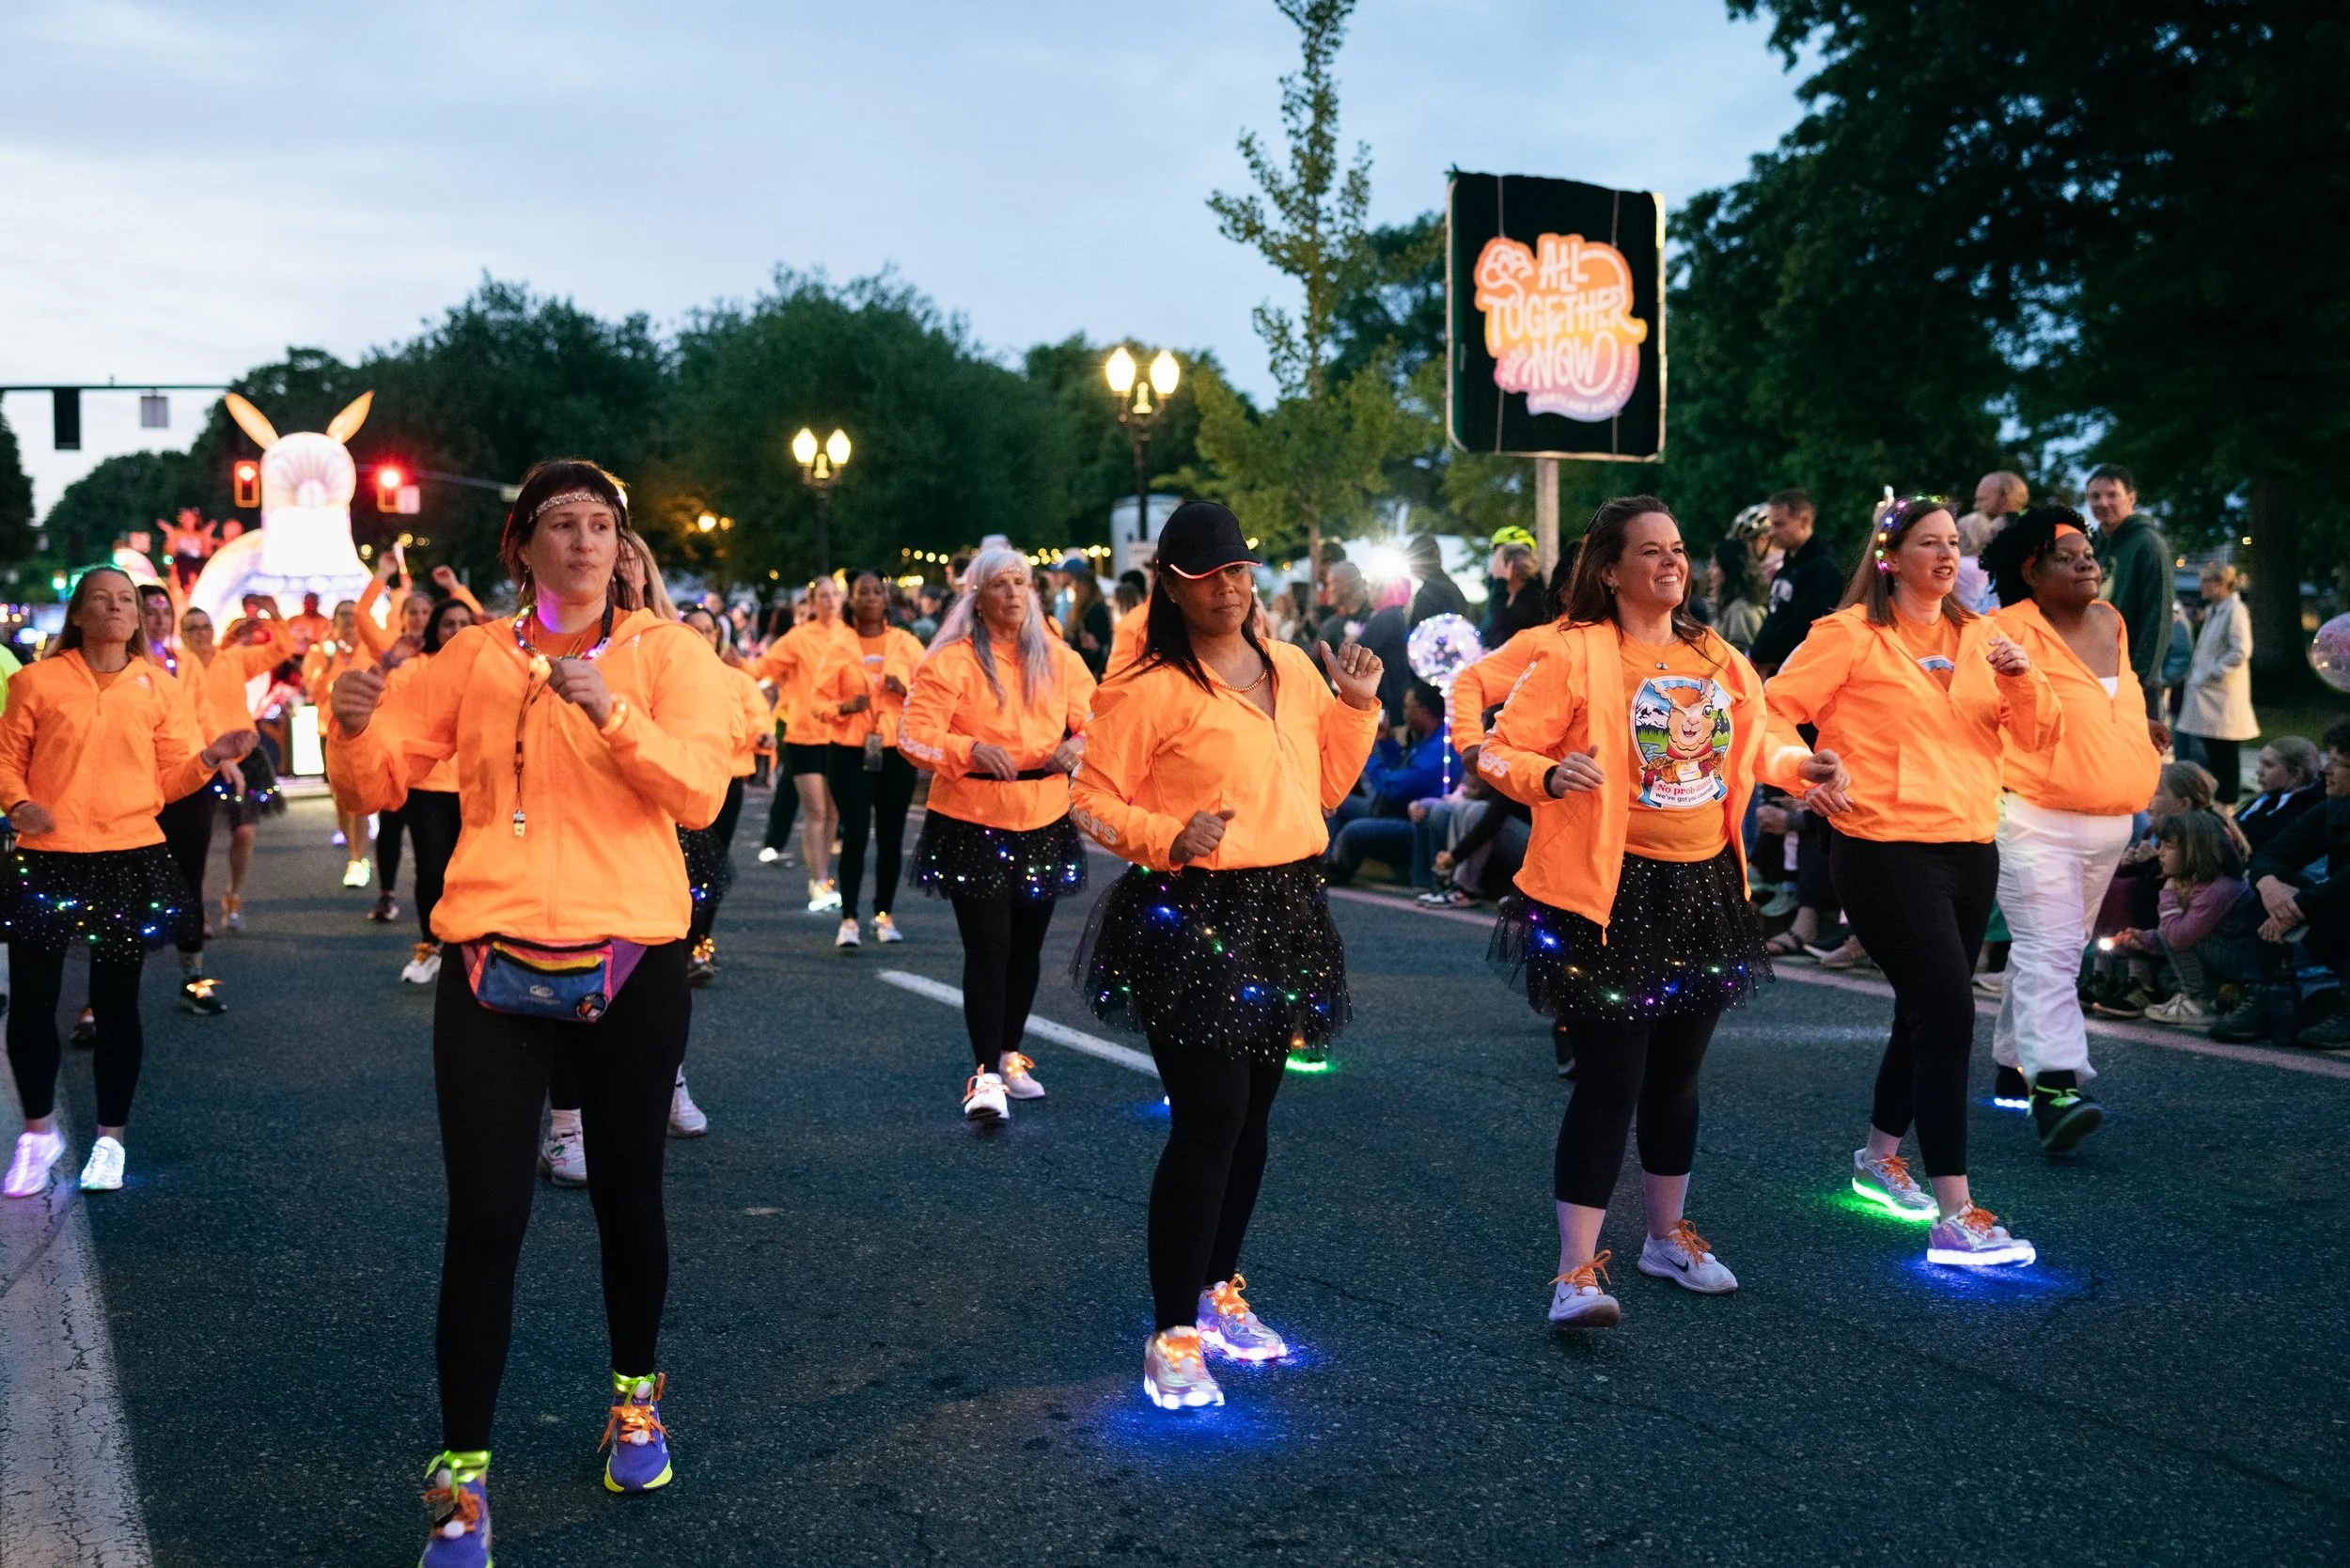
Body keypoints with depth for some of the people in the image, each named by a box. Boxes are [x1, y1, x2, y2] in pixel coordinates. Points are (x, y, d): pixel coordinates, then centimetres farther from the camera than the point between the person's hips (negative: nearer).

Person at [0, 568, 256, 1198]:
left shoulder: (159, 688, 6)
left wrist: (209, 757, -12)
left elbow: (171, 780, 6)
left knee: (116, 1002, 7)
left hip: (130, 860, 1)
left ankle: (110, 1137, 20)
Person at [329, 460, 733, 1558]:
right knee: (484, 1219, -2)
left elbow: (700, 791, -12)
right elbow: (382, 781, 9)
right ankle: (463, 1479, 8)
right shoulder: (475, 658, 7)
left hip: (631, 963, 0)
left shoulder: (666, 652, 1)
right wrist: (358, 730, -12)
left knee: (628, 1197, 14)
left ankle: (637, 1400, 37)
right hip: (494, 965, 1)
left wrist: (609, 707, -25)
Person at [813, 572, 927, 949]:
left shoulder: (907, 644, 5)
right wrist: (844, 707, -16)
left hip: (897, 752, 1)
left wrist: (906, 691, -13)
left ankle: (885, 915, 17)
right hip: (849, 753, -1)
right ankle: (848, 919, -3)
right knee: (855, 835, -8)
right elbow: (821, 699, 3)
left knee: (891, 836, 4)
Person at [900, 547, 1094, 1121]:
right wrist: (970, 749, -28)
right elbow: (916, 733, -12)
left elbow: (1092, 722, 13)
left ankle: (1010, 1058, 31)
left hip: (1043, 821, 5)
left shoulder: (1058, 659, 6)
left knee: (1026, 945, 14)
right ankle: (986, 1077, -8)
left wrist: (1078, 746, -10)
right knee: (987, 948, -10)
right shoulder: (952, 661, -8)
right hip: (973, 822, -5)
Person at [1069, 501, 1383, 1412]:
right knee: (1209, 1122, -10)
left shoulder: (1293, 671, 11)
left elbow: (1324, 788, 17)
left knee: (1250, 1116, 14)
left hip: (1286, 912, 7)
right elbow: (1093, 802, -9)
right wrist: (1166, 839, -24)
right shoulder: (1146, 689, -10)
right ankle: (1173, 1335, 0)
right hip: (1190, 921, -7)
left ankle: (1218, 1294, 31)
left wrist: (1357, 710, 5)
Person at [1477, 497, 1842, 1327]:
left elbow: (1749, 746, 25)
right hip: (1609, 892, -6)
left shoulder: (1716, 657, 10)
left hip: (1705, 885, 6)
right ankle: (1576, 1271, -1)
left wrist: (1799, 764, 7)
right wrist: (1550, 775, -31)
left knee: (1677, 1072, 17)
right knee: (1609, 1077, -8)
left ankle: (1669, 1235, 35)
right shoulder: (1576, 656, -10)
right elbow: (1501, 751, -11)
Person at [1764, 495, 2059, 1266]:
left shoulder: (1977, 636, 12)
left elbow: (2036, 735, 10)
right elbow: (1776, 709, -7)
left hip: (1971, 850, 7)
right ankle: (1954, 1218, -11)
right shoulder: (1852, 634, -5)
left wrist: (2021, 680, -8)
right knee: (1950, 1017, -14)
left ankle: (1880, 1156, 41)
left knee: (1925, 1015, 18)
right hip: (1886, 850, -7)